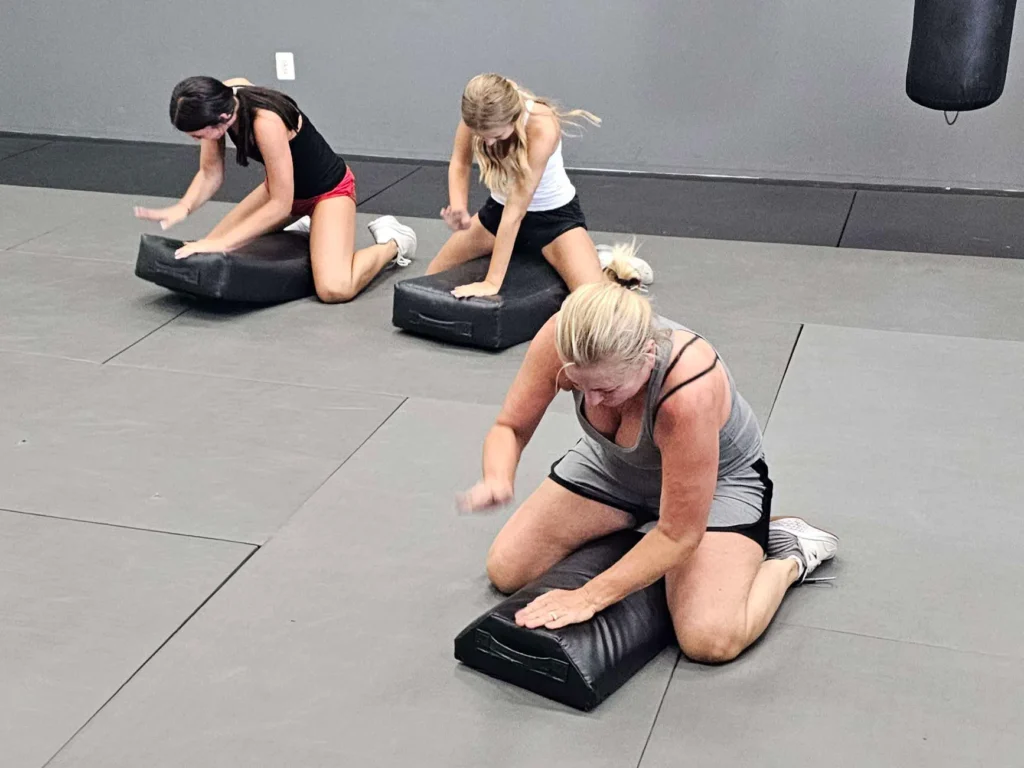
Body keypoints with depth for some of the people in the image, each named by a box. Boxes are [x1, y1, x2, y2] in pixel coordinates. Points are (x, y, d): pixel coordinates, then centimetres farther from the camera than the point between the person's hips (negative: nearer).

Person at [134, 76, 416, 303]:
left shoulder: (266, 122, -39)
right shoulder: (218, 102, -17)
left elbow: (281, 204, -32)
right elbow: (210, 172, -6)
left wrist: (222, 242, -33)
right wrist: (183, 207, -25)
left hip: (329, 188, -7)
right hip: (284, 185, 7)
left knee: (334, 289, -27)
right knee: (207, 253, 5)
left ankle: (392, 241, 4)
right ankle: (300, 229, 24)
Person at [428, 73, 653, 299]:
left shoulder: (542, 128, -37)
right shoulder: (479, 113, -25)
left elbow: (516, 209, -36)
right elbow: (460, 163, -13)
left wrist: (492, 282, -35)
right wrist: (458, 210, -35)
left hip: (554, 213, -5)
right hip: (499, 207, 5)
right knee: (434, 276, 10)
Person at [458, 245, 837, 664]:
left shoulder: (689, 390, -43)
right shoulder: (562, 341, -32)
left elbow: (679, 535, -31)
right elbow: (510, 427, -15)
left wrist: (590, 597, -29)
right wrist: (497, 481, -37)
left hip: (717, 478, -5)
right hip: (614, 465, 5)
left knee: (710, 640, -24)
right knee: (505, 571, -2)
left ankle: (791, 556, 7)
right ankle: (635, 522, 19)